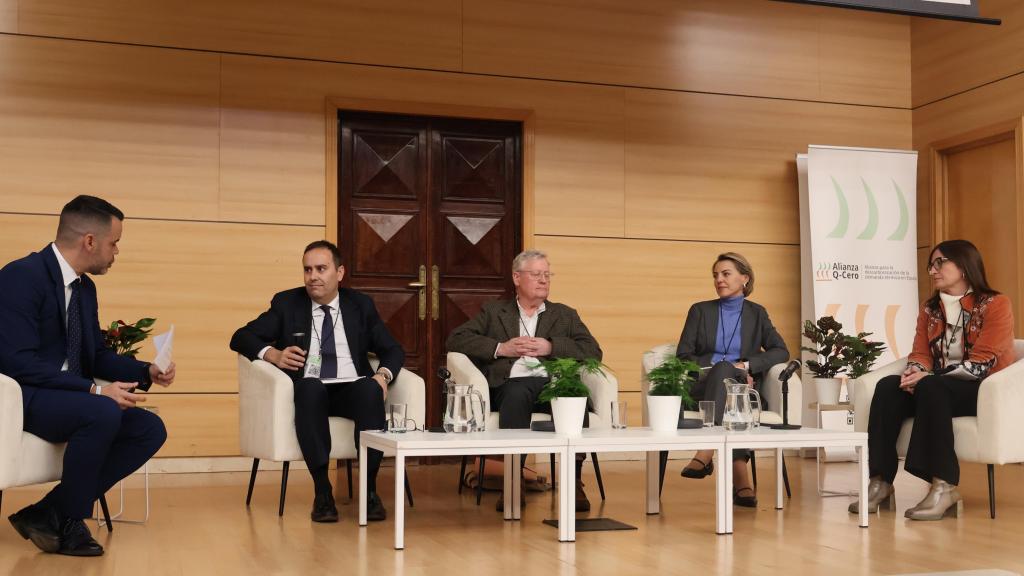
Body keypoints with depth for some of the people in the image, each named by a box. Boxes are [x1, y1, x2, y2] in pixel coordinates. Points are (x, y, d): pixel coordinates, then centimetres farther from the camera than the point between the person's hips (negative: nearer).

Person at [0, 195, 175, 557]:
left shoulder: (85, 287, 10)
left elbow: (97, 355, 17)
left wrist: (148, 372, 0)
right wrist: (94, 390, -28)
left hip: (69, 398, 9)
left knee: (150, 429, -8)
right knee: (102, 413, -34)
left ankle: (47, 513, -7)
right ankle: (67, 521, -11)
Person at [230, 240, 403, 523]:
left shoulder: (361, 305, 13)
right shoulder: (286, 303, 10)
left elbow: (393, 350, 11)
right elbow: (240, 338, 6)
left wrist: (383, 374, -13)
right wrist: (273, 354, -15)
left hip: (353, 389, 1)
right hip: (309, 392, -1)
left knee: (370, 389, -35)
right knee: (311, 387, -38)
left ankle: (369, 489, -27)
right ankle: (322, 491, -31)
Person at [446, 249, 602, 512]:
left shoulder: (565, 315, 27)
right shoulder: (493, 311, 25)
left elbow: (593, 351, 12)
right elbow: (455, 340, 11)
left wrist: (551, 347, -2)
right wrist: (500, 348, -1)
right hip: (509, 384, -1)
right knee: (517, 393, -38)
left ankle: (573, 478, -27)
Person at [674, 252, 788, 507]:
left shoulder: (756, 313, 17)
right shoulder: (700, 311, 14)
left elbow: (781, 351, 4)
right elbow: (683, 356, 5)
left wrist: (745, 365, -12)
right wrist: (725, 369, -10)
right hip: (702, 387, 0)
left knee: (723, 369, -36)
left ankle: (706, 453, -48)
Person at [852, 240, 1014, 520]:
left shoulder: (995, 305, -7)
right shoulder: (930, 308, 15)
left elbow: (981, 362, -16)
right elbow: (921, 353, 7)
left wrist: (927, 377, -23)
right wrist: (914, 373, -18)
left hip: (986, 390, -6)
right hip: (939, 386, 6)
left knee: (931, 388, -36)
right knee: (888, 386, -22)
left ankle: (944, 486, -36)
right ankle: (880, 481, -29)